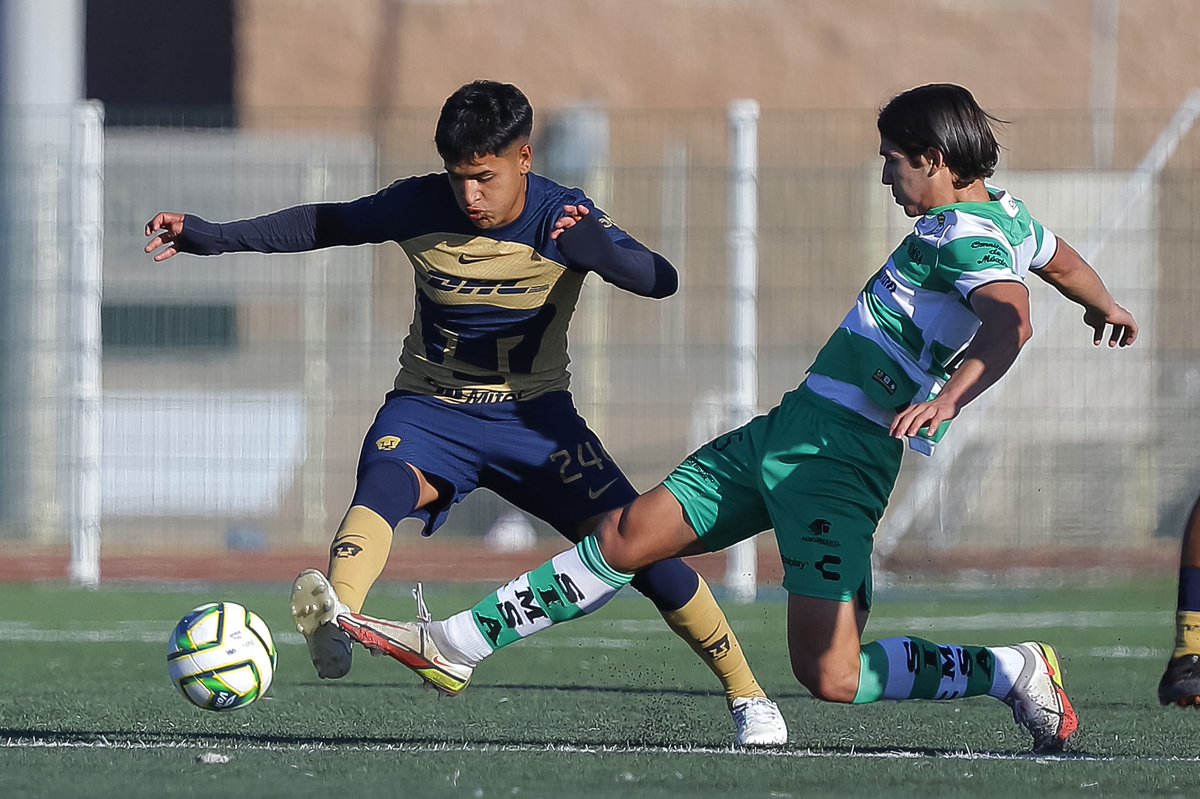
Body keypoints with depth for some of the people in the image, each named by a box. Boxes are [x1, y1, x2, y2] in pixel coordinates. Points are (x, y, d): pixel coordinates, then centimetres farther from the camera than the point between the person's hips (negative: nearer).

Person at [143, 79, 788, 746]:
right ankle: (335, 618, -62)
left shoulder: (563, 218, -15)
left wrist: (601, 253, -48)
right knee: (385, 484, -36)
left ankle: (745, 695, 6)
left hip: (533, 414, 0)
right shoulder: (421, 207, -11)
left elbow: (662, 281, -27)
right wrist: (212, 237, -1)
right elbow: (327, 224, 4)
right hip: (431, 409, 0)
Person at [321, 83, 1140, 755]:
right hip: (791, 425, 10)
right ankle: (452, 643, 15)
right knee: (631, 536, 9)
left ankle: (1013, 672, 0)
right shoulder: (1004, 212, 13)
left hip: (838, 454, -10)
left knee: (832, 676, -16)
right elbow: (1058, 255, 34)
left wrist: (949, 396, -51)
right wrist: (1103, 305, 56)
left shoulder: (967, 238, -16)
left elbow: (1011, 317, -35)